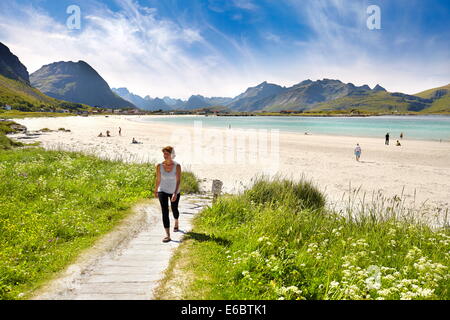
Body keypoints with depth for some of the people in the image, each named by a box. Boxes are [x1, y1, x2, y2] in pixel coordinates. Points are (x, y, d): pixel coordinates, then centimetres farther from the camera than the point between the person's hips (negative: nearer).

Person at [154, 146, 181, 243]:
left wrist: (175, 193, -31)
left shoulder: (177, 166, -19)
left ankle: (176, 223, 53)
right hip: (162, 191, 0)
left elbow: (178, 181, -21)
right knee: (165, 212, -11)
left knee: (174, 209, 21)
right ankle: (167, 236, -10)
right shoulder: (159, 166, -13)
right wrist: (155, 190, 10)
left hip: (174, 192, 0)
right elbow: (158, 180, 0)